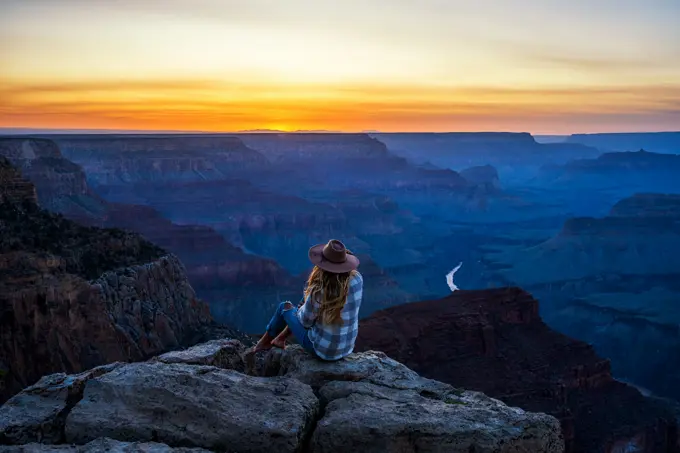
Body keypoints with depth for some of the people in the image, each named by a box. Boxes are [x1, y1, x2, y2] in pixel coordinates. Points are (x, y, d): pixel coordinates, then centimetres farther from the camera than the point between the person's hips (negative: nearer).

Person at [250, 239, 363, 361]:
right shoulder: (357, 279, -16)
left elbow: (305, 321, -11)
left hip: (321, 348, -5)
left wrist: (302, 309, 11)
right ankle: (280, 339, 49)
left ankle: (265, 342, 47)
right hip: (346, 347, 5)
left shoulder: (318, 292, -30)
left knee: (285, 307, 19)